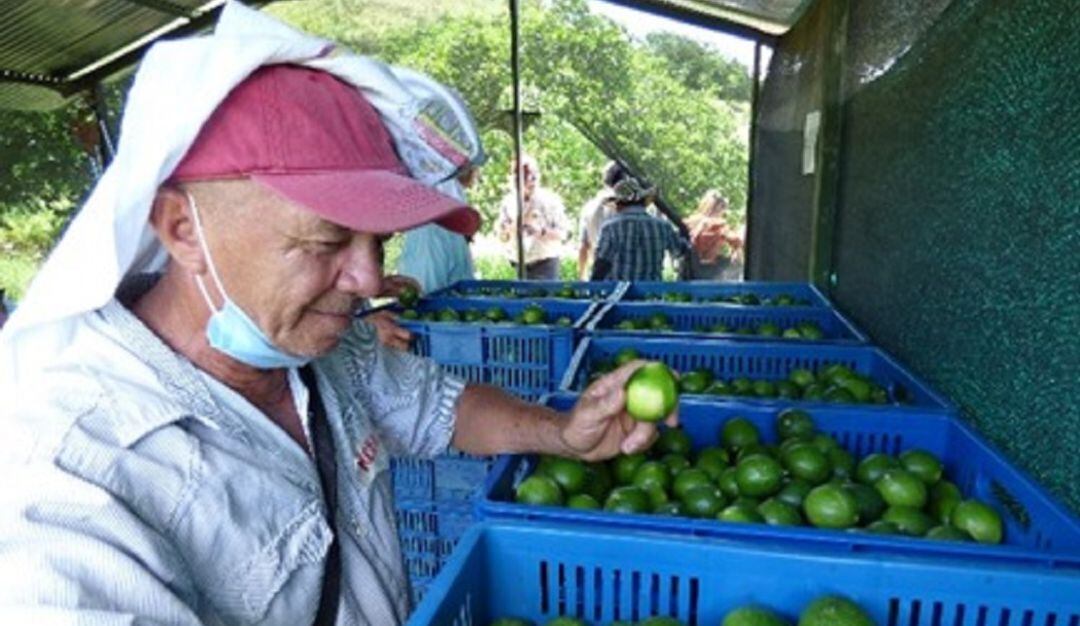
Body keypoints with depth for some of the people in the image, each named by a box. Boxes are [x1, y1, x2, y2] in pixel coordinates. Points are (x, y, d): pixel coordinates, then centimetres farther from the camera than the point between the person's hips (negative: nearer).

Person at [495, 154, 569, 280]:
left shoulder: (550, 199, -6)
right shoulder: (508, 202, 4)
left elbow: (563, 233, -7)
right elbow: (502, 237, 6)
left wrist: (541, 231, -23)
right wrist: (514, 226, -14)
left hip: (545, 263, -3)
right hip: (520, 264, 4)